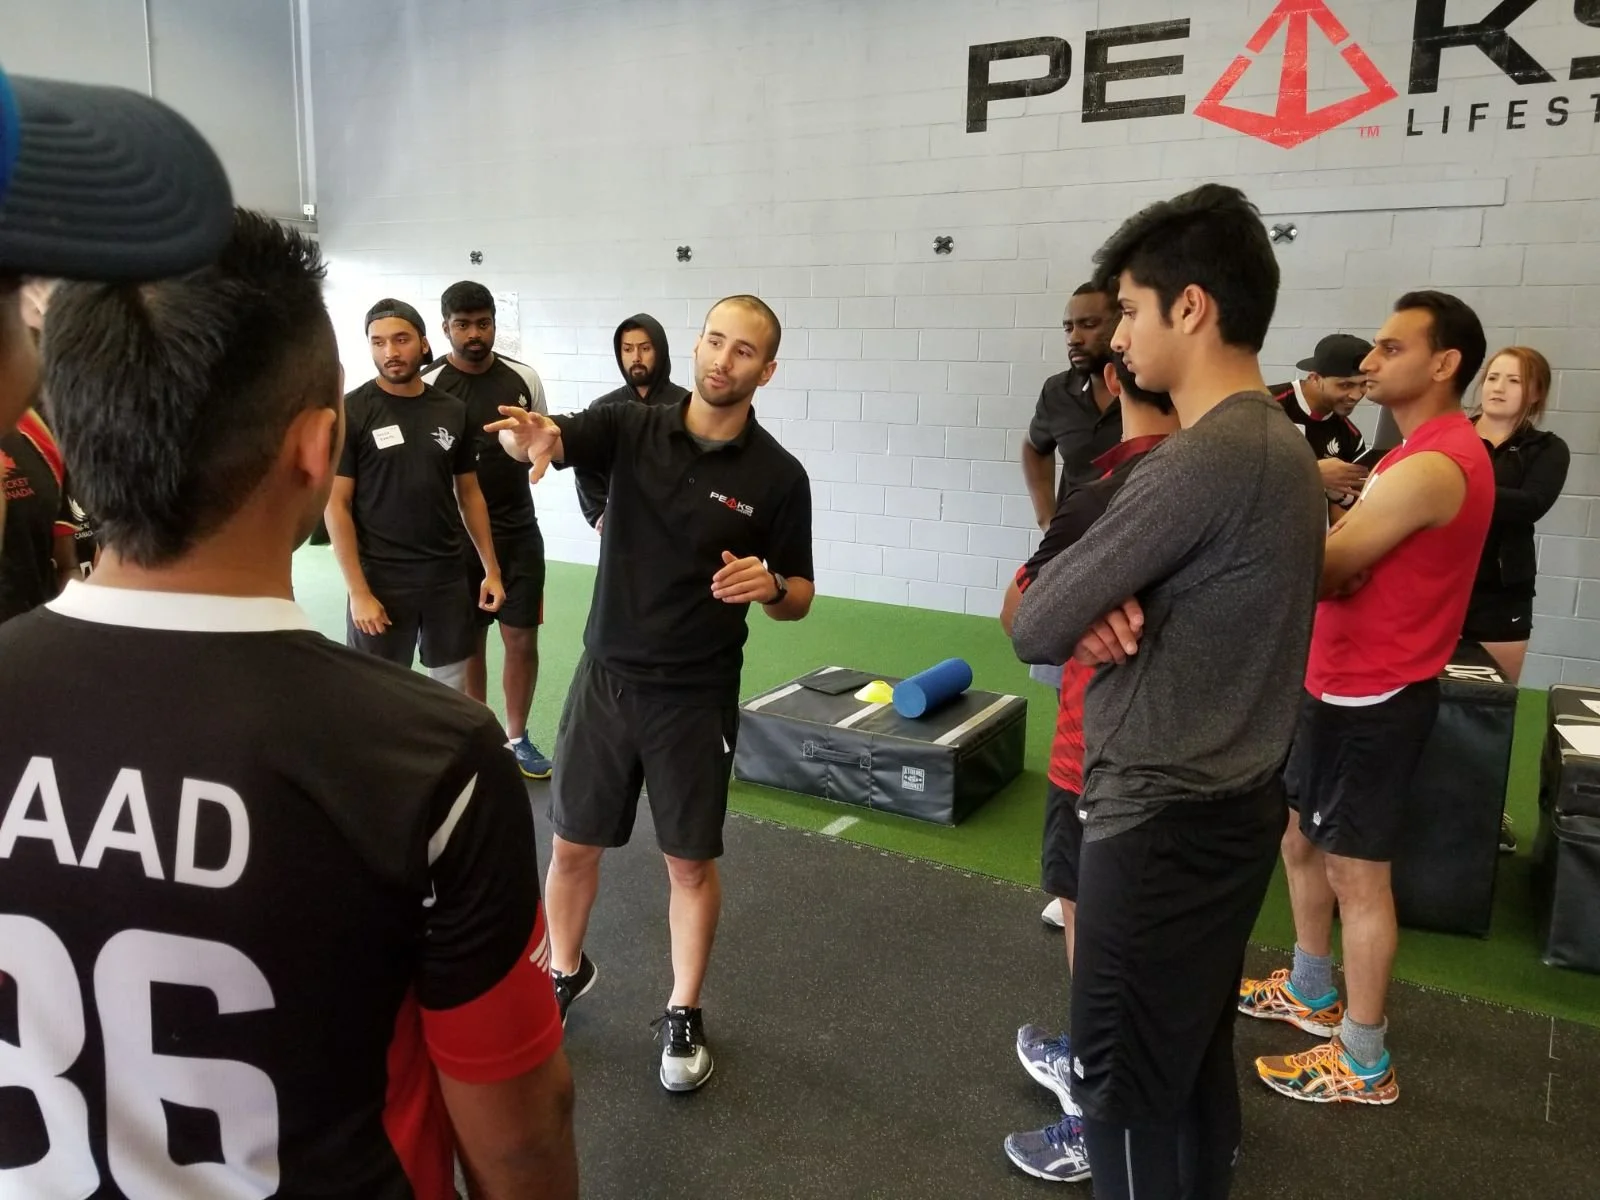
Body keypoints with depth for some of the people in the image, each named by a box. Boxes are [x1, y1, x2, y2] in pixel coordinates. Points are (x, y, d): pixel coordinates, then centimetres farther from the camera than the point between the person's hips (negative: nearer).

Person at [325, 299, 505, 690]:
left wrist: (491, 568, 8)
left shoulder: (453, 411, 5)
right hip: (381, 579, -3)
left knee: (453, 688, 13)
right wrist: (358, 591, -13)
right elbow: (336, 505, -8)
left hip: (447, 575, 4)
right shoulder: (351, 412, -7)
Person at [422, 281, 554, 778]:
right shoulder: (430, 387, -8)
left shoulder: (524, 378, 2)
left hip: (519, 530, 3)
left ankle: (517, 737, 24)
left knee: (522, 638, 6)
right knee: (470, 641, 9)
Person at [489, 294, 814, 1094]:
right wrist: (532, 436, -45)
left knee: (691, 863, 10)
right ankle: (566, 971, 41)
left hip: (699, 695, -1)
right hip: (605, 678, 2)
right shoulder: (630, 428, -4)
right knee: (573, 845, 14)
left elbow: (798, 600, 1)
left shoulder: (778, 475, -6)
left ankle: (683, 1014, 31)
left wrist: (769, 585, -22)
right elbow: (553, 440, -21)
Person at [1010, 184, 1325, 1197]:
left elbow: (1033, 629, -21)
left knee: (1125, 1076, 7)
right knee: (1196, 1052, 22)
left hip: (1163, 821, -9)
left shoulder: (1202, 458, -24)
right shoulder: (1283, 444, 8)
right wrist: (1102, 605, -11)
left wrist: (1079, 606, 0)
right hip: (1233, 802, 9)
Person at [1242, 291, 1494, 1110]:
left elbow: (1323, 572, -21)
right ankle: (1311, 993, 38)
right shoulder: (1429, 452, 13)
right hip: (1345, 682, 10)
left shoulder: (1432, 466, -22)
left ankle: (1364, 1063, 16)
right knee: (1299, 837, 20)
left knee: (1355, 871, 0)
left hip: (1375, 695, -10)